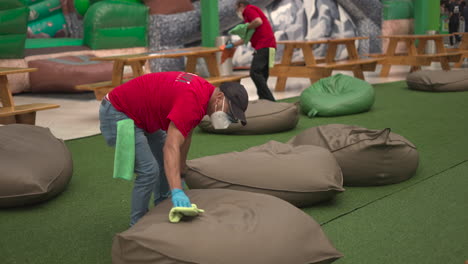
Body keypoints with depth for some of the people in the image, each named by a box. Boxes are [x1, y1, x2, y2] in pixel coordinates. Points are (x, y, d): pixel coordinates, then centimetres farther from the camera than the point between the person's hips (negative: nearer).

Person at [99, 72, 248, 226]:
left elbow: (185, 135, 12)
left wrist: (180, 171, 17)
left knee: (168, 164, 15)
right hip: (117, 113, -11)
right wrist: (177, 191, -49)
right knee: (149, 170, -15)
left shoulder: (205, 90, 0)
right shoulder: (193, 99, -31)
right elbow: (171, 147, -40)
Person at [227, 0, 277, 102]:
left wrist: (246, 27, -4)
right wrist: (233, 45, 35)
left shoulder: (249, 9, 2)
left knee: (255, 73, -17)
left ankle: (269, 100, -23)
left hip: (263, 46, -10)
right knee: (262, 76, 10)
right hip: (267, 46, 10)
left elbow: (259, 21, -19)